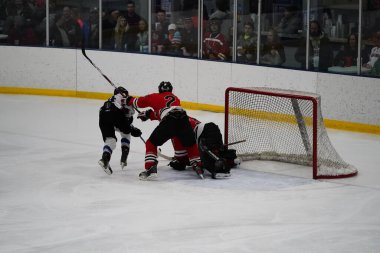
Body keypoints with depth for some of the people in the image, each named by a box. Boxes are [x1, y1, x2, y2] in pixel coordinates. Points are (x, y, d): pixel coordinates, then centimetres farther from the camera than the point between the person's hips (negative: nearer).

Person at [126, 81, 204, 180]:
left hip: (169, 122, -4)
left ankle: (150, 169, -1)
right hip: (183, 119, 4)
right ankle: (199, 167, 22)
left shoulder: (155, 97, 24)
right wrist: (148, 114, 46)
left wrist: (130, 100, 54)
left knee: (151, 143, 12)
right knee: (191, 144, 27)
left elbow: (140, 102, 33)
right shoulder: (176, 98, 35)